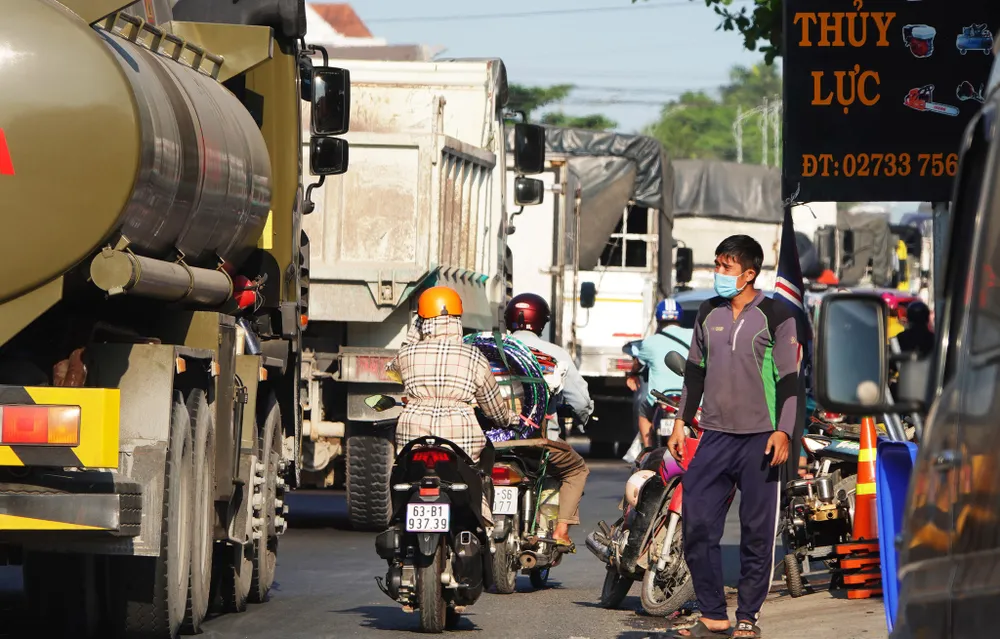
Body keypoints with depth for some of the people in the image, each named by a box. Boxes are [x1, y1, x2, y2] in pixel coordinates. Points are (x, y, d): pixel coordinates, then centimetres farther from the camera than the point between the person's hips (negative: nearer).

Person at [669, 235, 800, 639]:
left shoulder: (775, 316, -4)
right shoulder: (709, 314, 10)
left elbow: (789, 378, -5)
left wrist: (783, 431, -12)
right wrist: (681, 423, 14)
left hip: (760, 439, -4)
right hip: (714, 436, 5)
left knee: (757, 533, -1)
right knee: (697, 524, -3)